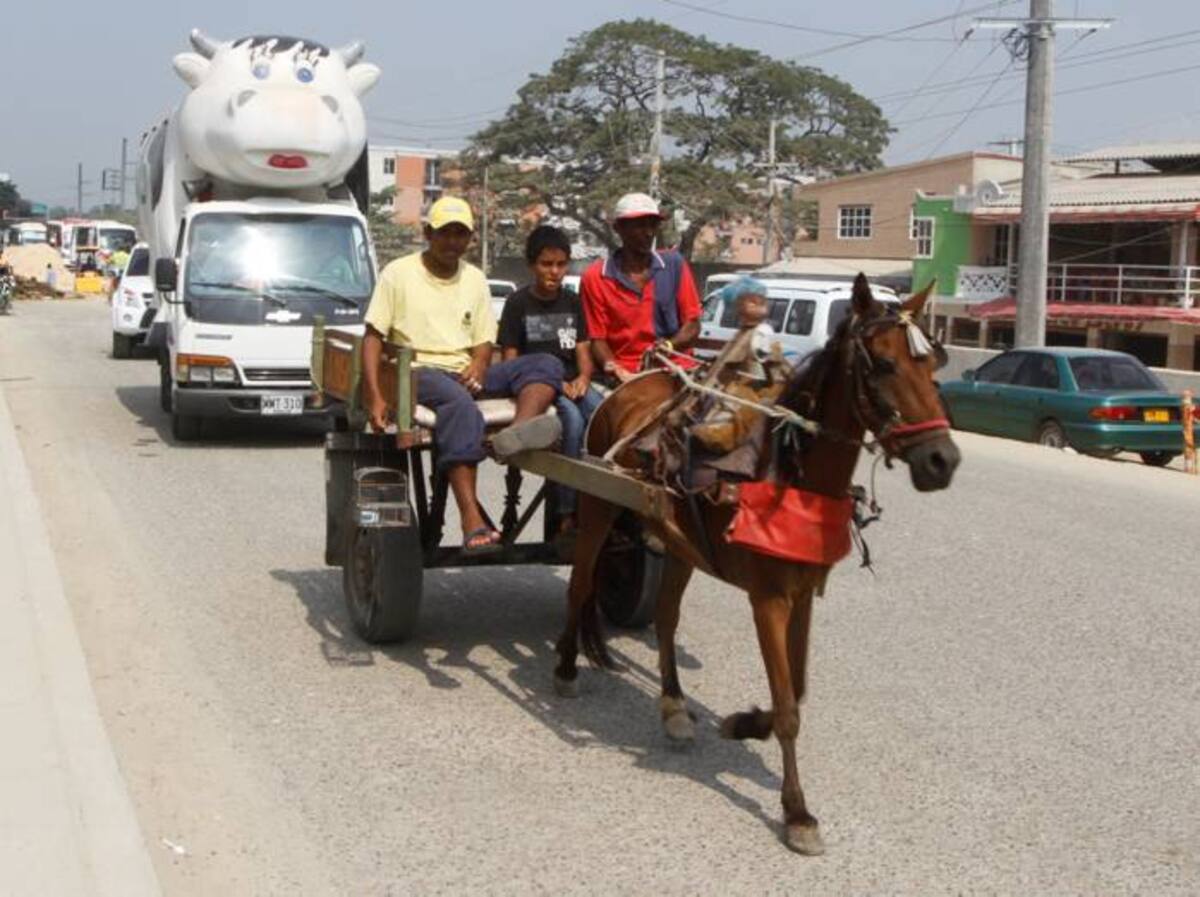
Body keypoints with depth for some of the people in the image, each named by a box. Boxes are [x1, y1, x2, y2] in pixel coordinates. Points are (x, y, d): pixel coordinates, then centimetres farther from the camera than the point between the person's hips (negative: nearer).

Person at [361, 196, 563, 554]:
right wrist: (375, 397, -14)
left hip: (466, 373, 5)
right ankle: (472, 520, -50)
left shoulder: (475, 279, 20)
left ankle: (518, 431, -53)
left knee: (547, 364, -18)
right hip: (420, 372, -5)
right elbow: (373, 336, 0)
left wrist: (480, 364, -8)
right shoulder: (399, 273, 6)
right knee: (460, 405, -40)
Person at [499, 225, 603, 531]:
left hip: (572, 382, 4)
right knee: (573, 419, -34)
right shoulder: (518, 303, 3)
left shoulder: (573, 302, 16)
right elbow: (510, 359, -1)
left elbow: (583, 350, 13)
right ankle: (568, 511, -30)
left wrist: (583, 377, -11)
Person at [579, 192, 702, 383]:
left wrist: (670, 345, -13)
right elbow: (597, 338, 3)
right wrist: (614, 368, -16)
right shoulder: (595, 278, 3)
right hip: (627, 374, -2)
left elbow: (692, 324, 7)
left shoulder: (674, 264, 8)